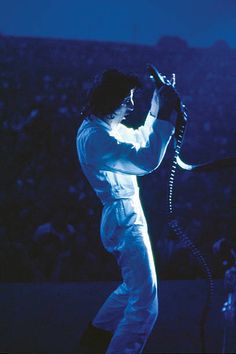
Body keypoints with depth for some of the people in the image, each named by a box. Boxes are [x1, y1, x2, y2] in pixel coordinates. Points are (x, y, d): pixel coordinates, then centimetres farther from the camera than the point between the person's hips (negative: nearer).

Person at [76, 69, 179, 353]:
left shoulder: (104, 127, 8)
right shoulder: (96, 137, -24)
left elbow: (139, 141, 22)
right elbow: (147, 161, -31)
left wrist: (155, 113, 8)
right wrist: (163, 116, -25)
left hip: (126, 216, 11)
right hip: (124, 219, -11)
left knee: (136, 285, 29)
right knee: (145, 306, -11)